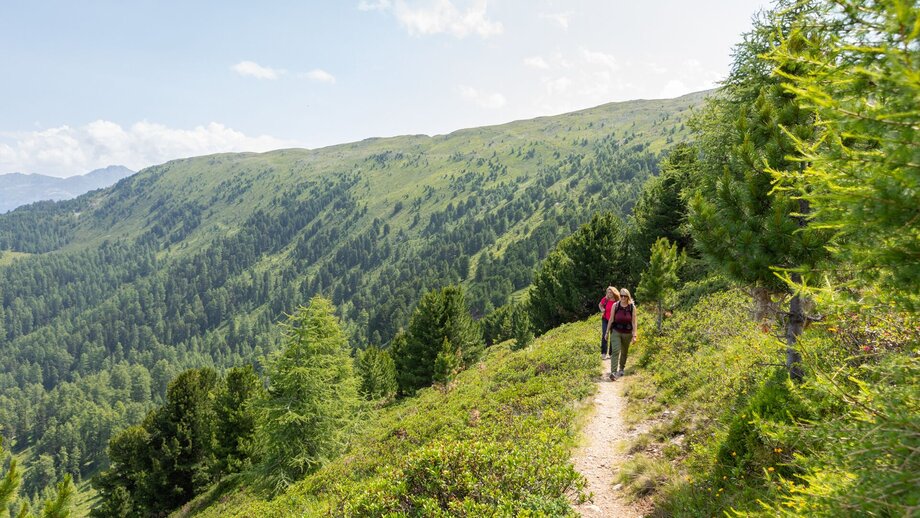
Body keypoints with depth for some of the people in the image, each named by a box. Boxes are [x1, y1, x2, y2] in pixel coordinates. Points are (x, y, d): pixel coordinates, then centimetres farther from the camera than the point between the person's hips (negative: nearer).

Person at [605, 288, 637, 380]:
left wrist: (634, 335, -6)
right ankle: (613, 372, -21)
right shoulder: (615, 306, -4)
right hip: (616, 331, -1)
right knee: (615, 351, -15)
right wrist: (607, 332, 5)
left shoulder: (632, 307, -5)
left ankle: (621, 369, 37)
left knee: (624, 352, 16)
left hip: (627, 333, 1)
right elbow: (611, 319, 3)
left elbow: (633, 322, -3)